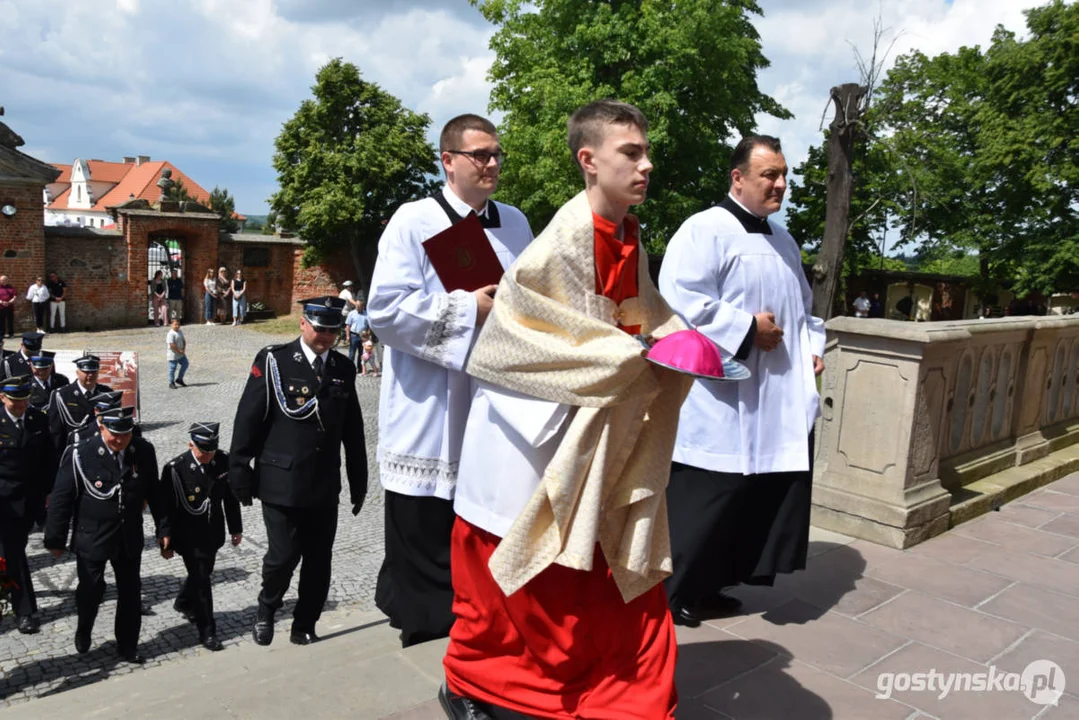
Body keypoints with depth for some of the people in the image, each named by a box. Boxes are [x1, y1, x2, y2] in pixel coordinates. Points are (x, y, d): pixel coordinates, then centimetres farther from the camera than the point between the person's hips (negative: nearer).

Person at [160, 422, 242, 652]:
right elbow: (167, 508, -12)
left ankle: (184, 603, 51)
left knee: (203, 573, 22)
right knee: (201, 580, -3)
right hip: (189, 536, -5)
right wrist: (166, 542, -8)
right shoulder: (175, 469, -20)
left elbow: (230, 497, 3)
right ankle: (207, 631, 9)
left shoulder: (224, 461, -8)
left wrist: (236, 528, 8)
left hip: (213, 533, 5)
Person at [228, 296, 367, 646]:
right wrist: (239, 472, -4)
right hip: (281, 483, -3)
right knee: (283, 557, -1)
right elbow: (248, 419, -4)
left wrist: (358, 481, 13)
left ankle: (304, 628, 29)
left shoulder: (344, 368, 6)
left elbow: (353, 431, 10)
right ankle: (266, 610, 31)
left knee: (319, 562, 9)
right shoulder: (273, 361, -5)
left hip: (325, 487, 4)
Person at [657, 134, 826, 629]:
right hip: (720, 402, -9)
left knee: (759, 495, 12)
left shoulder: (783, 241, 19)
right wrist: (746, 328, -18)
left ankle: (708, 585, 27)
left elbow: (802, 306, 29)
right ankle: (669, 590, 14)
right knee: (705, 498, -3)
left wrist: (813, 345, 11)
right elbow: (681, 300, -21)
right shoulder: (706, 230, -9)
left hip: (778, 403, 9)